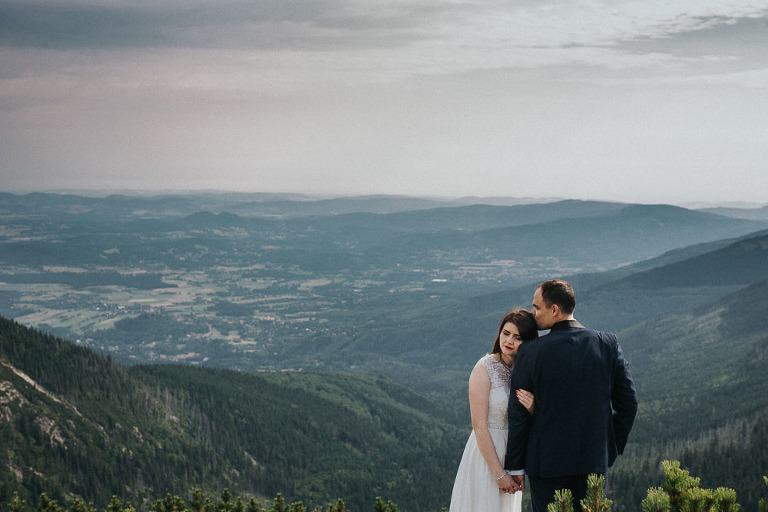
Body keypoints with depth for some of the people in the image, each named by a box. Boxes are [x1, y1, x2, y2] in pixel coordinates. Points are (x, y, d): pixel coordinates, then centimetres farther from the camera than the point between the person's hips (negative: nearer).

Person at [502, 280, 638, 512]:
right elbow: (628, 402, 1)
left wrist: (515, 466, 2)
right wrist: (613, 447, 13)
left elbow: (518, 414, -6)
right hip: (594, 459, 3)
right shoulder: (608, 344, -3)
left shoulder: (531, 351, -11)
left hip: (547, 460, -3)